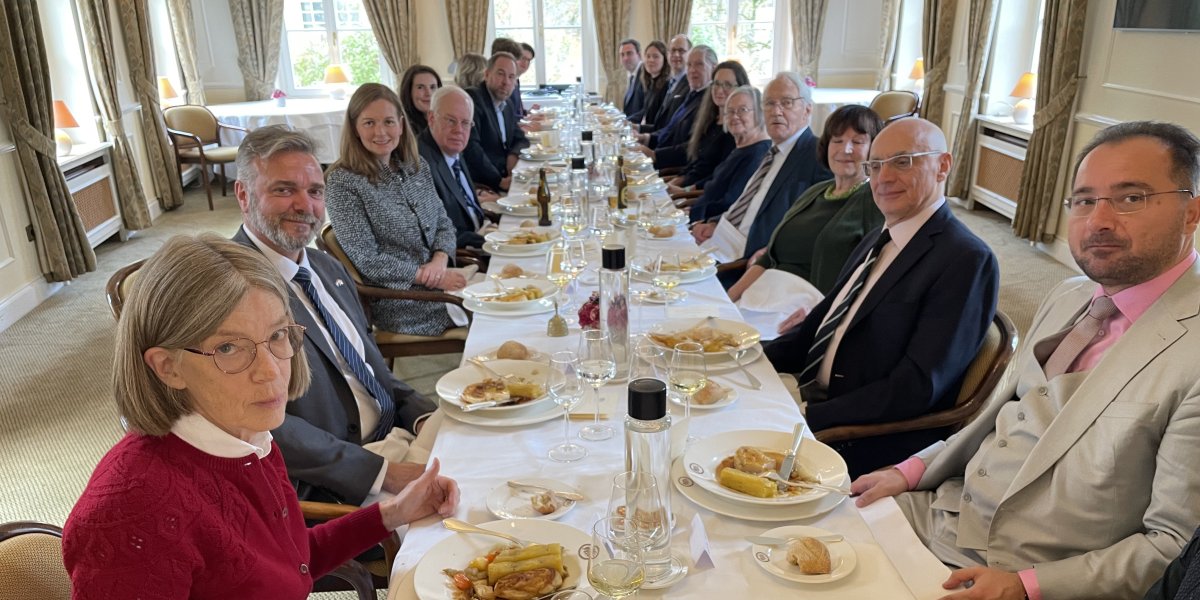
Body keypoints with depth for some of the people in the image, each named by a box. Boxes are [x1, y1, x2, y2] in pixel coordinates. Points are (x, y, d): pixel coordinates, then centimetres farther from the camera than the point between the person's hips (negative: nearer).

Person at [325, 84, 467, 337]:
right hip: (397, 303, -6)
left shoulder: (417, 166, 8)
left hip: (440, 284, 6)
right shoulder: (342, 182, -10)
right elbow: (368, 261, -13)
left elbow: (444, 223, 12)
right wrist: (430, 276, -16)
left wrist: (440, 261, -9)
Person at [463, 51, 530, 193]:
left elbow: (521, 140, 23)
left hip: (505, 177, 9)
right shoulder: (472, 98, -11)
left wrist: (514, 154, -1)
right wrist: (498, 180, -24)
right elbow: (470, 146, -21)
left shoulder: (507, 105, 16)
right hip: (482, 185, -9)